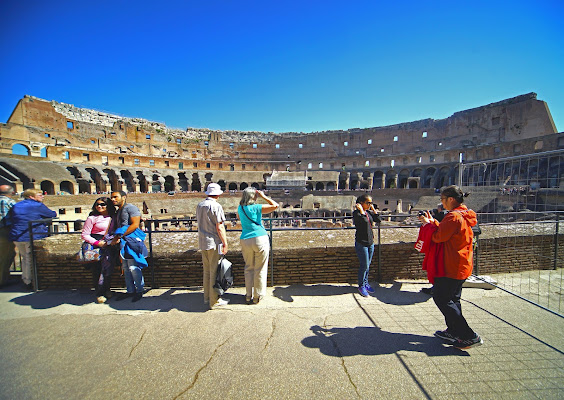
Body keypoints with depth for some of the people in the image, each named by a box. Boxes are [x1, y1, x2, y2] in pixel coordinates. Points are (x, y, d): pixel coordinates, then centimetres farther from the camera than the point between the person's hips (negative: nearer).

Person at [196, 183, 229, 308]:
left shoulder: (199, 205, 10)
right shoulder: (216, 206, -14)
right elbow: (219, 228, -16)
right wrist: (225, 244, -11)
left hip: (203, 242, 8)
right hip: (214, 242, -8)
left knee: (207, 271, 17)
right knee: (215, 272, 1)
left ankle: (207, 297, 27)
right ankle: (214, 301, 10)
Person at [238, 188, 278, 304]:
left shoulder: (240, 208, 6)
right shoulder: (256, 207, -9)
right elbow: (275, 205, -9)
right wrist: (263, 196, -1)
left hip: (245, 241, 5)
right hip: (260, 239, -5)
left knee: (249, 268, 17)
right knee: (260, 269, 7)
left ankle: (249, 296, 21)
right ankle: (257, 296, 14)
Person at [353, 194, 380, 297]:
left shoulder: (369, 212, 8)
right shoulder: (356, 213, -14)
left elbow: (378, 220, 2)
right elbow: (364, 220, -28)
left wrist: (373, 209, 1)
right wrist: (361, 210, -21)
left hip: (370, 243, 7)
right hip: (361, 243, -6)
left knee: (367, 265, 16)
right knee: (364, 266, 0)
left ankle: (365, 283, 32)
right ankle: (361, 286, 18)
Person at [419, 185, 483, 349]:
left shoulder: (454, 217, -21)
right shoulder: (464, 215, 11)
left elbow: (438, 237, -16)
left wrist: (429, 223, -3)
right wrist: (433, 221, 12)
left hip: (452, 267, -10)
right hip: (462, 266, 10)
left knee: (441, 298, -1)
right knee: (452, 298, 19)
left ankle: (470, 336, 4)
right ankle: (453, 331, 30)